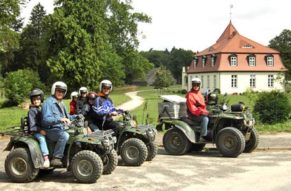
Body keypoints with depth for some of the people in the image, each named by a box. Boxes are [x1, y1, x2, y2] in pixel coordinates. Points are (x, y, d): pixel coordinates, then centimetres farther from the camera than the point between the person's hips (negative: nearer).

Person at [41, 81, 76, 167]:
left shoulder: (61, 103, 20)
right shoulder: (48, 102, -10)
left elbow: (66, 117, 29)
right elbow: (46, 120, -22)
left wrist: (76, 117, 11)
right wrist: (60, 119, -36)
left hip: (61, 129, 9)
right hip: (51, 130, -9)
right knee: (64, 135, -34)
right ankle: (56, 158, -29)